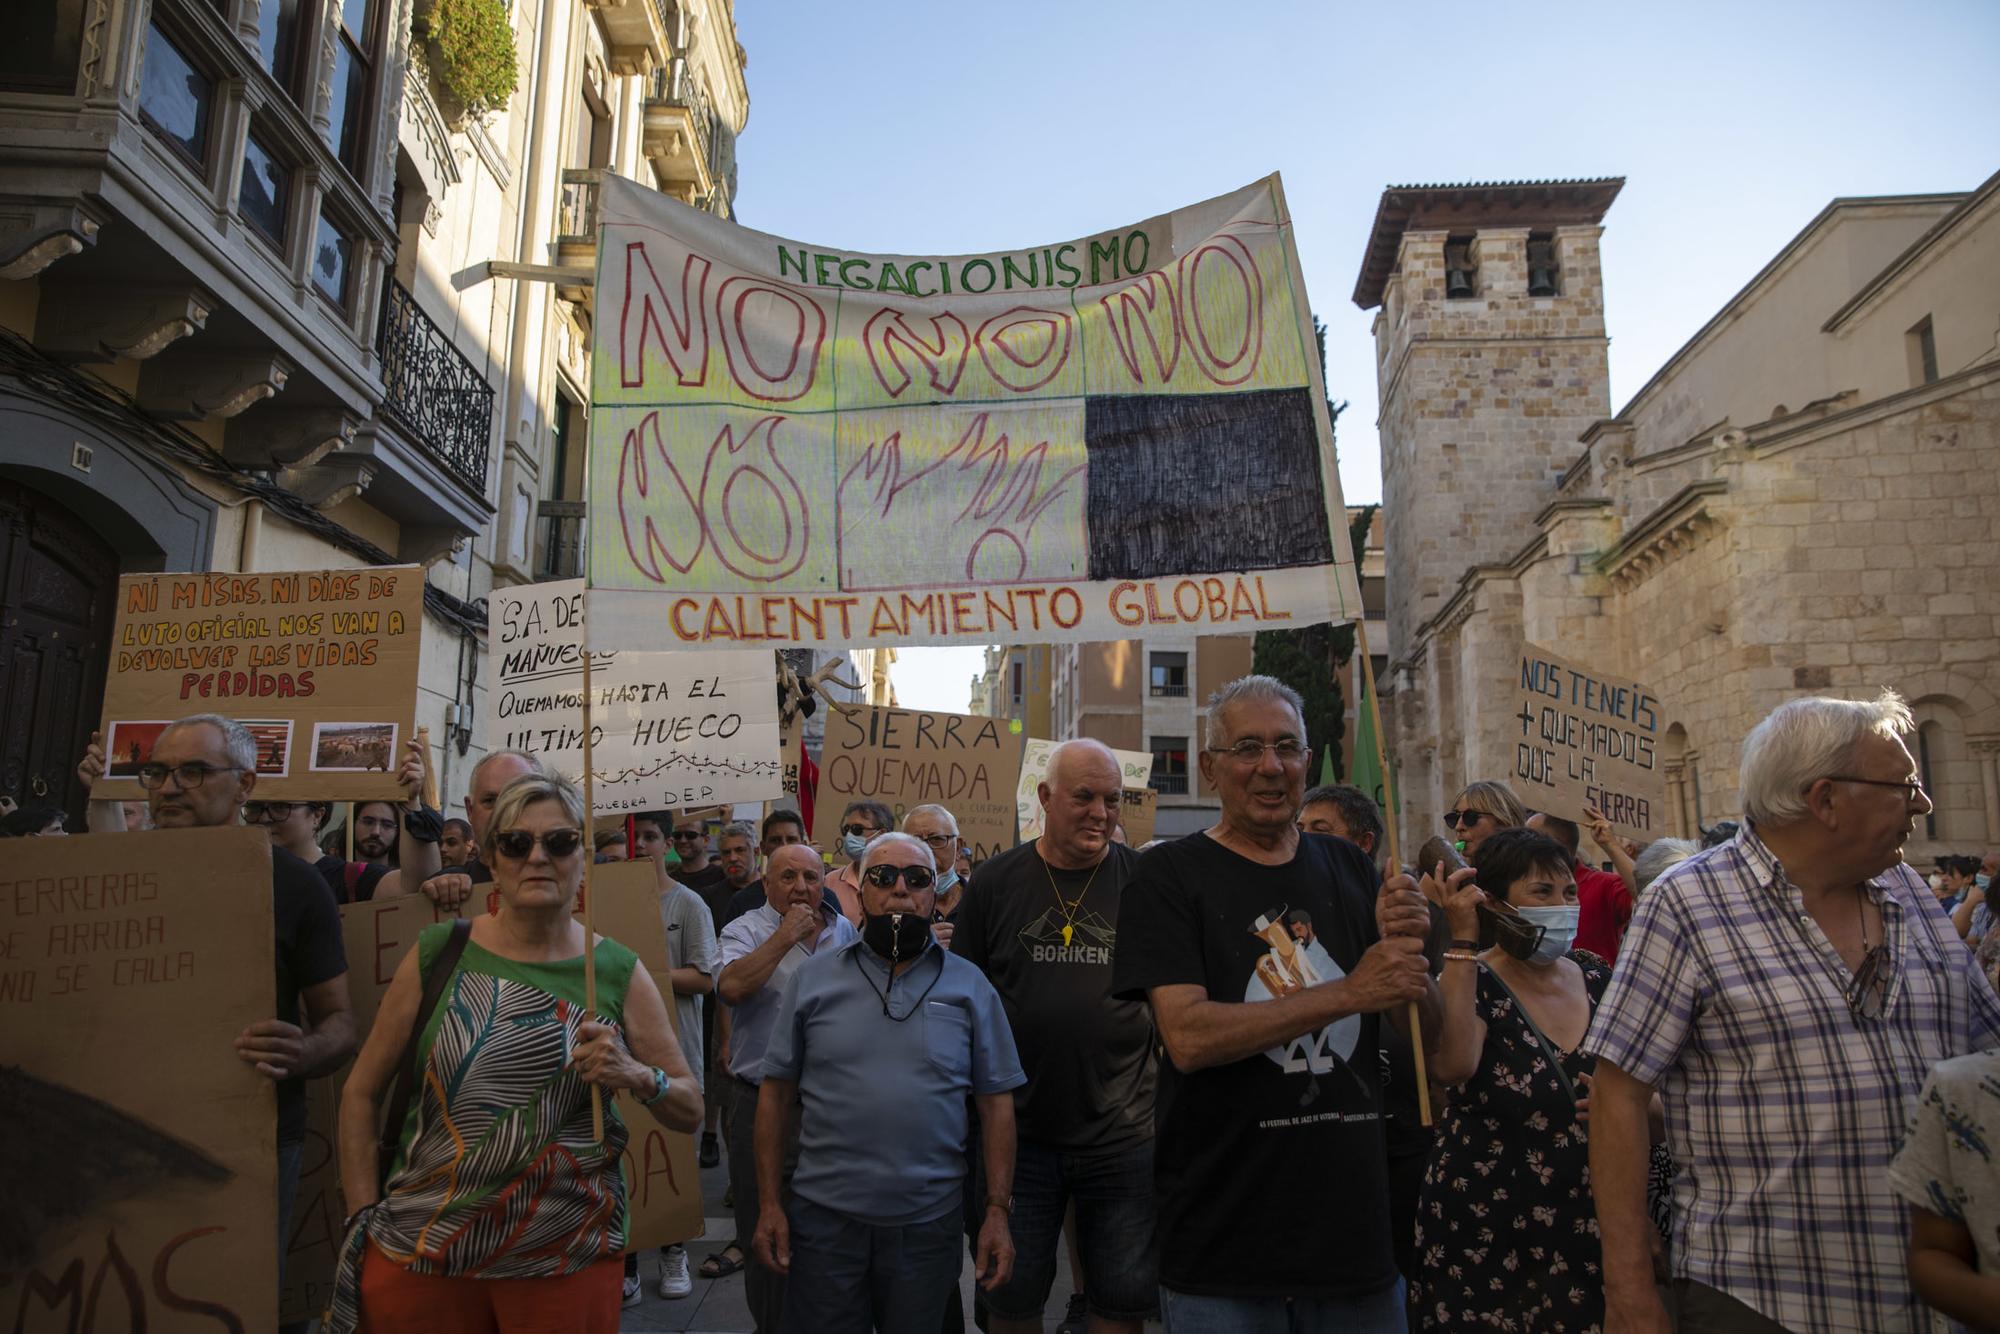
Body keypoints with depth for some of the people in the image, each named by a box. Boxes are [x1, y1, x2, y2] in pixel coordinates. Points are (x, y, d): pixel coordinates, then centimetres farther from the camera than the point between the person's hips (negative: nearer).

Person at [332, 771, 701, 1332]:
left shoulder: (619, 973, -2)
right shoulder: (439, 954, -2)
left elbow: (692, 1111, 1)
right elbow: (362, 1092, 4)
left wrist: (636, 1076, -17)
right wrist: (364, 1217, -1)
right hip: (417, 1253, 0)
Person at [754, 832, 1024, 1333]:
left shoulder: (970, 986, 1)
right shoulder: (813, 978, 2)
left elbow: (996, 1104, 2)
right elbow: (777, 1094, 4)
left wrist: (998, 1210, -2)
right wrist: (769, 1204, 0)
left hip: (928, 1224, 0)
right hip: (823, 1216, 0)